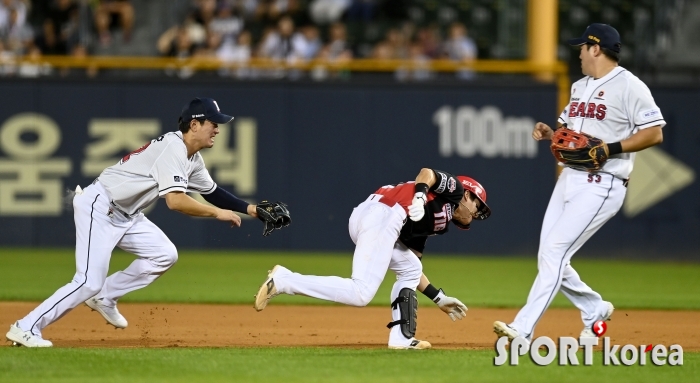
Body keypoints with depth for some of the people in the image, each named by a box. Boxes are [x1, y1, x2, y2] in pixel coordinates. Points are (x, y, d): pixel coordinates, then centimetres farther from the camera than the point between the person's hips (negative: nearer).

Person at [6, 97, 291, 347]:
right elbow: (175, 201, -30)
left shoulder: (192, 159, 9)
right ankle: (26, 328, -11)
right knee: (89, 282, -16)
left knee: (165, 255, 4)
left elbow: (212, 192, 20)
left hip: (125, 215, 10)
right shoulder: (172, 148, -21)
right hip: (98, 207, -10)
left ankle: (105, 297, 12)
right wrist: (218, 213, -22)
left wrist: (252, 209, 10)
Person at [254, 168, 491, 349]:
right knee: (360, 294, -18)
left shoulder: (435, 224, 35)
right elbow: (427, 173, -3)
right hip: (383, 215, -10)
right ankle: (284, 280, -17)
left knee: (410, 270, 25)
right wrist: (420, 197, -21)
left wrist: (440, 299, 39)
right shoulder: (453, 188, 18)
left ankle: (401, 337, 14)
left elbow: (411, 269, 32)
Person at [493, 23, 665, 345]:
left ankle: (523, 329, -20)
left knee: (554, 251, -17)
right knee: (549, 258, 6)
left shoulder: (629, 86, -8)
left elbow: (654, 134, -12)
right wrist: (548, 133, 2)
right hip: (570, 179, 9)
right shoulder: (580, 86, 19)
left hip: (602, 184, -9)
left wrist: (611, 148, -21)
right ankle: (594, 310, 26)